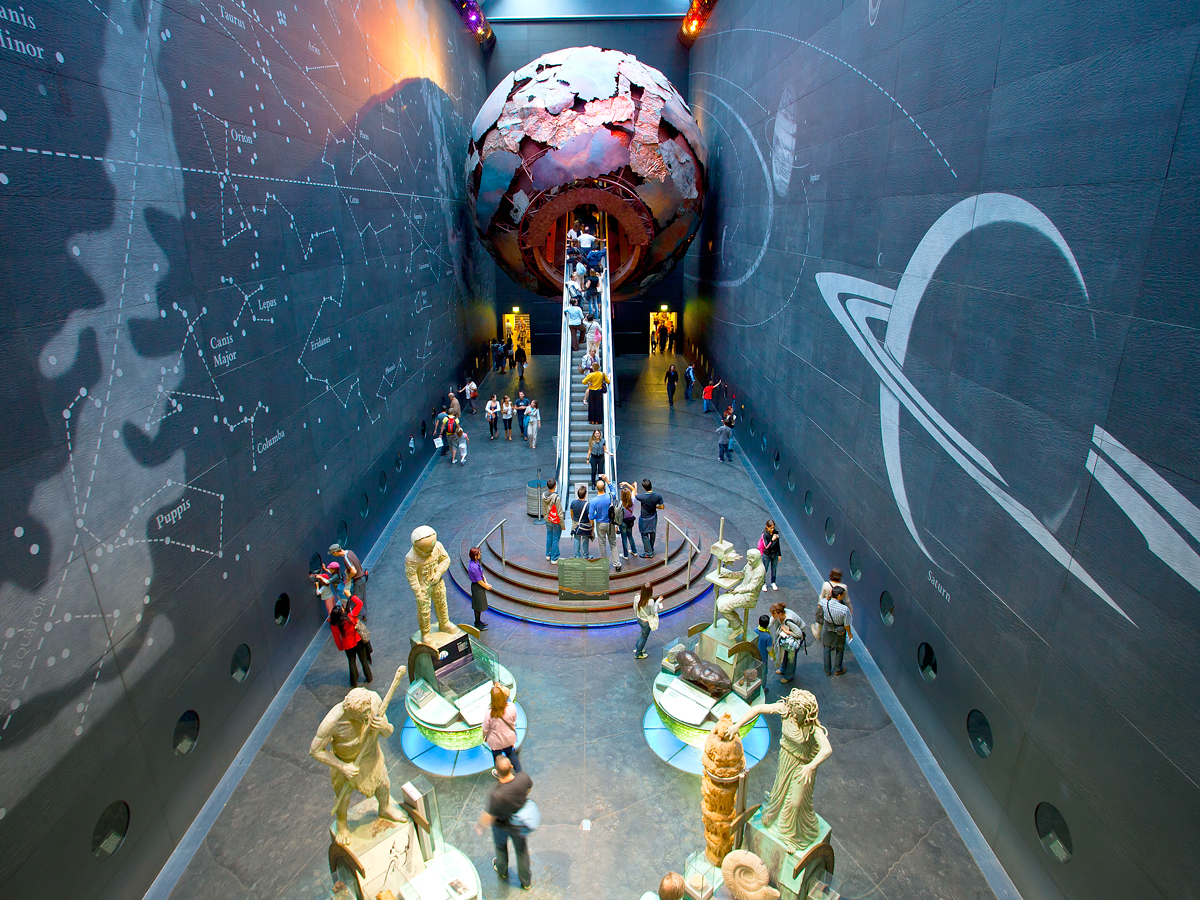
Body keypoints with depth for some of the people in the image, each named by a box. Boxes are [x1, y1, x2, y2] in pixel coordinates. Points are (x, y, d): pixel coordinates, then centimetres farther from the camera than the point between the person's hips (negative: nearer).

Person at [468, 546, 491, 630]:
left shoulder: (476, 562, -3)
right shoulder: (474, 567, -32)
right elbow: (479, 581, -22)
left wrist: (485, 582, 1)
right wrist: (487, 587, -8)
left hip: (480, 585, 9)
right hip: (477, 587, -9)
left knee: (479, 605, 23)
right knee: (478, 606, 7)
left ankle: (478, 621, 39)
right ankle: (477, 624, 23)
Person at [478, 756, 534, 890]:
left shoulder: (497, 796, -43)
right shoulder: (524, 777, -33)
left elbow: (489, 817, -26)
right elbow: (529, 789, -8)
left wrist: (480, 826, -3)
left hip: (501, 826, -2)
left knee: (501, 846, 30)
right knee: (522, 850, 26)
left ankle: (502, 871, 59)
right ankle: (526, 881, 47)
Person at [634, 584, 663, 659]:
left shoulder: (638, 597, -18)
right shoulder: (650, 601, -33)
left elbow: (635, 609, -3)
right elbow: (653, 612, -18)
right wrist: (657, 602, -14)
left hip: (639, 619, 6)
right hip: (646, 622, -6)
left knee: (643, 633, 33)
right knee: (644, 637, 18)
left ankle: (637, 648, 50)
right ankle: (638, 654, 36)